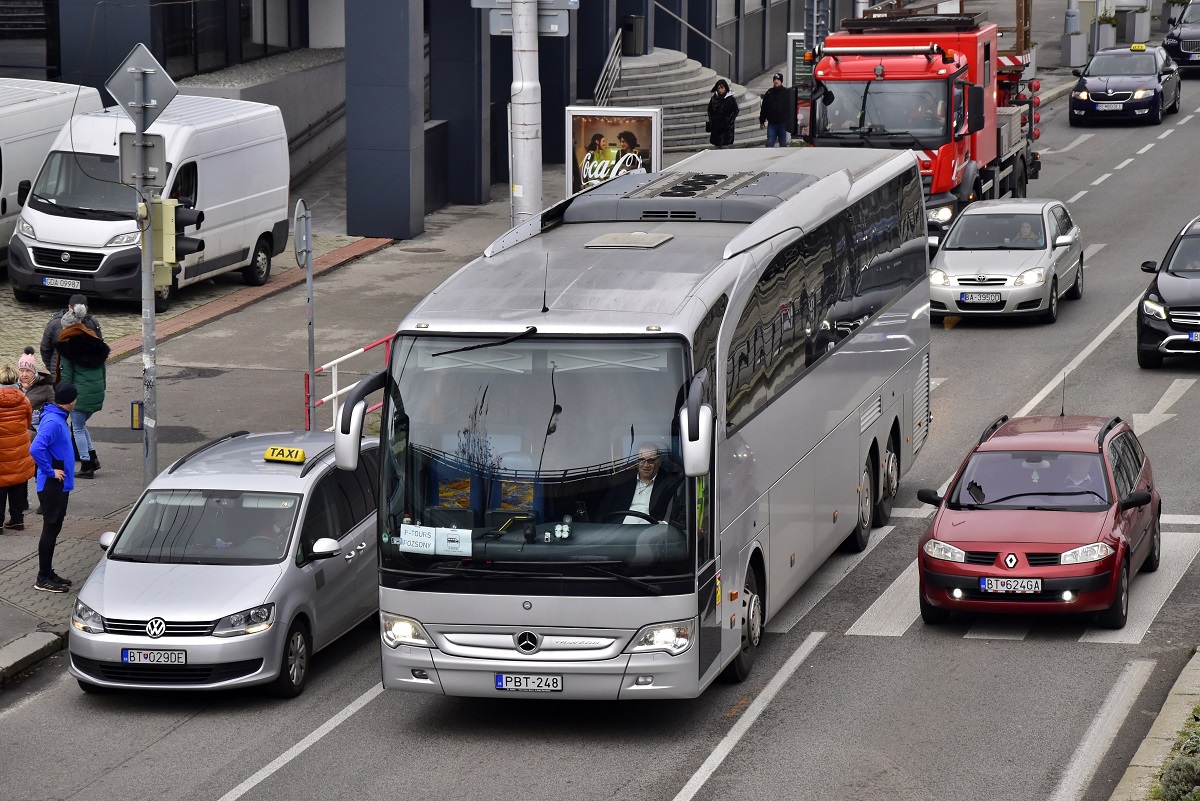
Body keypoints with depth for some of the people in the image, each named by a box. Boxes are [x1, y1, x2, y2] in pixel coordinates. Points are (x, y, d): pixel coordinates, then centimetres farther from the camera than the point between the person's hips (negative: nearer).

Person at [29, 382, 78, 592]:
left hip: (60, 485, 10)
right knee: (51, 529, -3)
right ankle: (43, 579, 3)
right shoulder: (53, 422, -22)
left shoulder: (57, 419, 9)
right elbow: (36, 449, -32)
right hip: (52, 486, -10)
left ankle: (47, 573, 25)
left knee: (54, 529, 16)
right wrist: (50, 471, -22)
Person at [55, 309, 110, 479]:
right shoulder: (95, 342, 9)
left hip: (80, 392, -6)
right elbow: (103, 369, 14)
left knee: (78, 429, 6)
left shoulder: (67, 346, -9)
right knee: (80, 425, 23)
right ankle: (93, 457, 17)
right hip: (97, 392, 6)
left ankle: (86, 466, 6)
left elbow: (66, 375, -10)